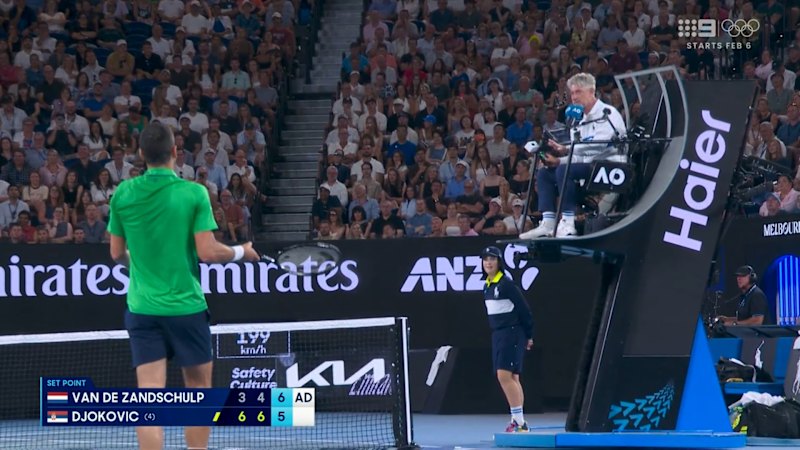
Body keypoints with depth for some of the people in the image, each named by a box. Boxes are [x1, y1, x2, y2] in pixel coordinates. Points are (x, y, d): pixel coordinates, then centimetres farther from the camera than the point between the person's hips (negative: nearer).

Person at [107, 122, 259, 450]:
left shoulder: (122, 194, 0)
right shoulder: (193, 193, -10)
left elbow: (117, 253, 9)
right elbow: (207, 252, -12)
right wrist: (242, 252, 7)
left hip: (142, 309, 2)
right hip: (186, 306, -2)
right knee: (199, 391, 14)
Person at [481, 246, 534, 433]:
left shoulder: (506, 284, -13)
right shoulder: (487, 286, 11)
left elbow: (524, 309, -11)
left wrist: (528, 336, -7)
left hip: (512, 334, -9)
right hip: (498, 334, 9)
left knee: (505, 375, -15)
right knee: (511, 378, 9)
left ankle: (519, 422, -14)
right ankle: (517, 420, 12)